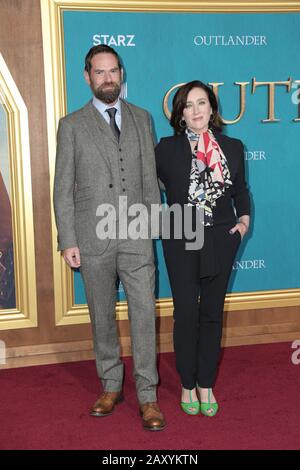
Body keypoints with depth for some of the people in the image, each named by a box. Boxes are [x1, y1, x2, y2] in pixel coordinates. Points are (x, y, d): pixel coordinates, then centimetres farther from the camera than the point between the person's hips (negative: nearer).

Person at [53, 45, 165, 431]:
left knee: (144, 313, -1)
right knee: (102, 315, 10)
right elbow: (63, 188, 1)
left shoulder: (141, 118, 10)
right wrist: (68, 241, -4)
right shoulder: (72, 125, 4)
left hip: (136, 235, 1)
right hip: (93, 238, -1)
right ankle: (111, 385, 27)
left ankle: (147, 396, 9)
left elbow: (150, 177, 10)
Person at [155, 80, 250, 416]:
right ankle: (188, 386, 20)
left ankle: (206, 385, 22)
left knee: (212, 313, 9)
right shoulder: (167, 148, -1)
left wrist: (244, 217, 1)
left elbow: (240, 190, 16)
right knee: (186, 313, 3)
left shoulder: (232, 147, 6)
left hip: (220, 239, 2)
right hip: (181, 241, -2)